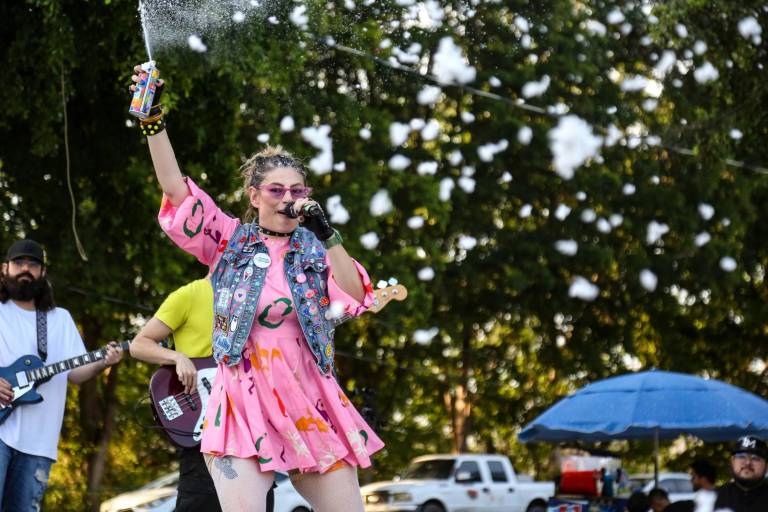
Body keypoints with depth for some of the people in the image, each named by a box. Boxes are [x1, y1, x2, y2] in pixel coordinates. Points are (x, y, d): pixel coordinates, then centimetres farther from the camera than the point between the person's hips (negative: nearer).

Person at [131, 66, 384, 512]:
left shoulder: (314, 249, 9)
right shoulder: (230, 240, 6)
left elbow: (356, 300, -3)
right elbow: (176, 190, -3)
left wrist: (328, 236, -12)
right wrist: (154, 121, -13)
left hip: (310, 402, 2)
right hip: (246, 402, -2)